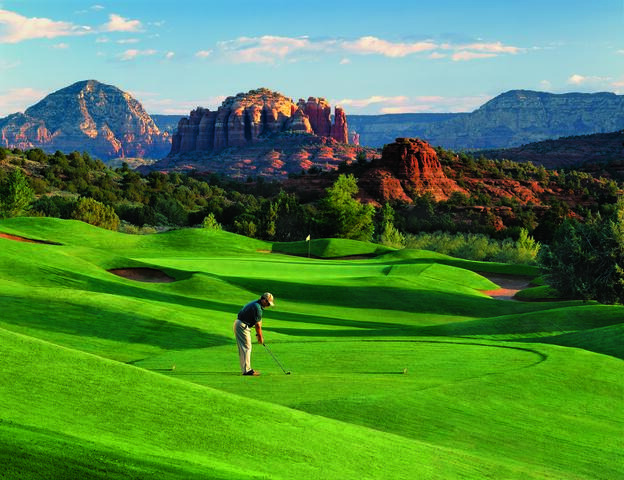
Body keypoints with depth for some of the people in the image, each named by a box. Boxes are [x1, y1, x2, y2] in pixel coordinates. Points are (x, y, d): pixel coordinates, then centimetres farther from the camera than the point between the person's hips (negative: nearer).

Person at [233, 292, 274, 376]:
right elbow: (257, 324, -13)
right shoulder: (257, 307, -20)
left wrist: (258, 334, 13)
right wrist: (260, 337, -2)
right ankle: (246, 370, -5)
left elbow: (259, 321, 14)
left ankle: (245, 368, 20)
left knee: (243, 348, 14)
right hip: (242, 326, -10)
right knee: (246, 347, -7)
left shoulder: (256, 304, 12)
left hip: (238, 324, 10)